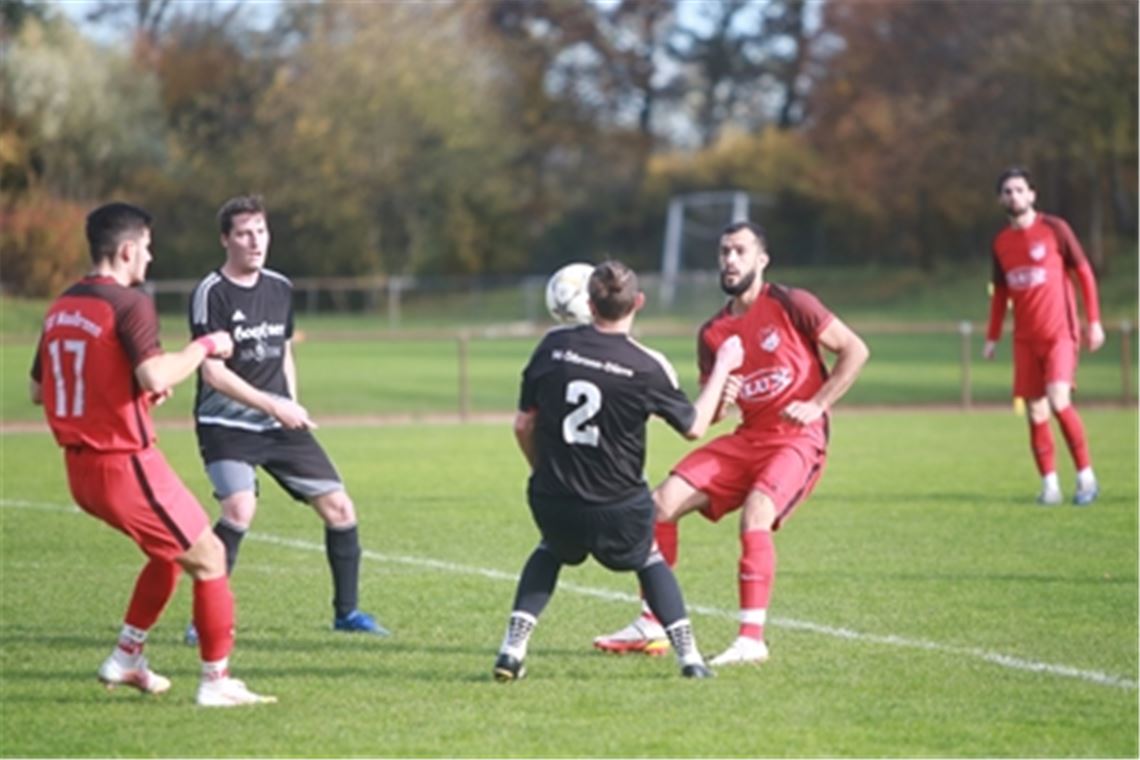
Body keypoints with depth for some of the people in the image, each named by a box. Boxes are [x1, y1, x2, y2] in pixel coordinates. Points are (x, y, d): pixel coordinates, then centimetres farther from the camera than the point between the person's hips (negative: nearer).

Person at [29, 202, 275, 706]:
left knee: (170, 551, 26)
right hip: (125, 463, -9)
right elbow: (155, 377, -27)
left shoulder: (60, 308, 10)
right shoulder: (129, 305, -14)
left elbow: (38, 390, 17)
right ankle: (216, 680, 6)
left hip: (80, 468, 9)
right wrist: (204, 347, -12)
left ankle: (127, 657, 25)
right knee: (208, 557, 3)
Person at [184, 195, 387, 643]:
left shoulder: (280, 289, 9)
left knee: (338, 507, 2)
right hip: (225, 425, -6)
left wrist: (293, 407, 8)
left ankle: (346, 611, 18)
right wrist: (273, 406, -20)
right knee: (240, 509, -27)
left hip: (279, 424, 6)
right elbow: (213, 372, -17)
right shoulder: (212, 294, -12)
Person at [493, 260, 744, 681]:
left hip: (553, 501, 2)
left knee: (549, 553, 32)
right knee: (650, 560, 27)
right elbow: (694, 426, 3)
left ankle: (512, 650, 16)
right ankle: (688, 655, 16)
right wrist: (723, 367, 16)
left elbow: (523, 425, 3)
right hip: (618, 511, -1)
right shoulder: (648, 366, -11)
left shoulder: (553, 346, -4)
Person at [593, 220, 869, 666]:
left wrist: (817, 405, -13)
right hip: (747, 440, 6)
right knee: (662, 502, -6)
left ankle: (752, 639, -27)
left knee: (755, 514, -31)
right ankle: (650, 628, 3)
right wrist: (718, 400, -12)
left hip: (797, 439, -6)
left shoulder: (790, 305, -8)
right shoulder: (713, 333, 9)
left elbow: (855, 351, -7)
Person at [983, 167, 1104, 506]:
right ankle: (1049, 485, 8)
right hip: (1025, 339, 5)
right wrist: (992, 337, 15)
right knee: (1036, 413, 0)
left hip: (1060, 334, -5)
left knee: (1059, 401, -19)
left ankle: (1086, 476, -6)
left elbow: (1084, 273, 0)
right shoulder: (1001, 242, 10)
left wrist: (1094, 321, -4)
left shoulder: (1054, 229, -3)